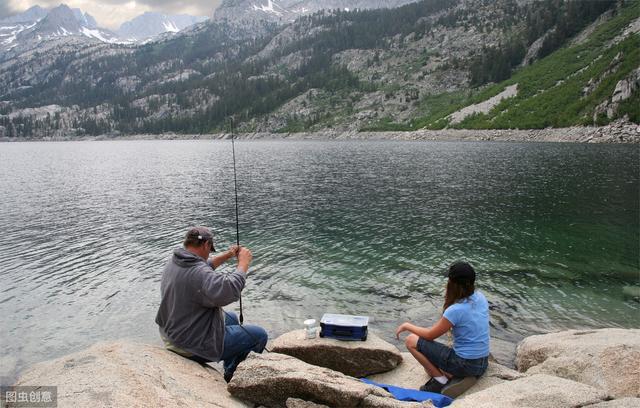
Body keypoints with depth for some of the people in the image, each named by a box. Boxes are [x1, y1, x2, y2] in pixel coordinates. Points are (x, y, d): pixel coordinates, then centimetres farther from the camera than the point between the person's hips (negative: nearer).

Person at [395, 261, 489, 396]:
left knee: (411, 341, -5)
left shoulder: (456, 310, -25)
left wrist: (407, 326, 2)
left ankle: (440, 379, -2)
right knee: (430, 365, 30)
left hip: (464, 364, -8)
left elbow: (430, 335, -11)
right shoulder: (480, 297, -4)